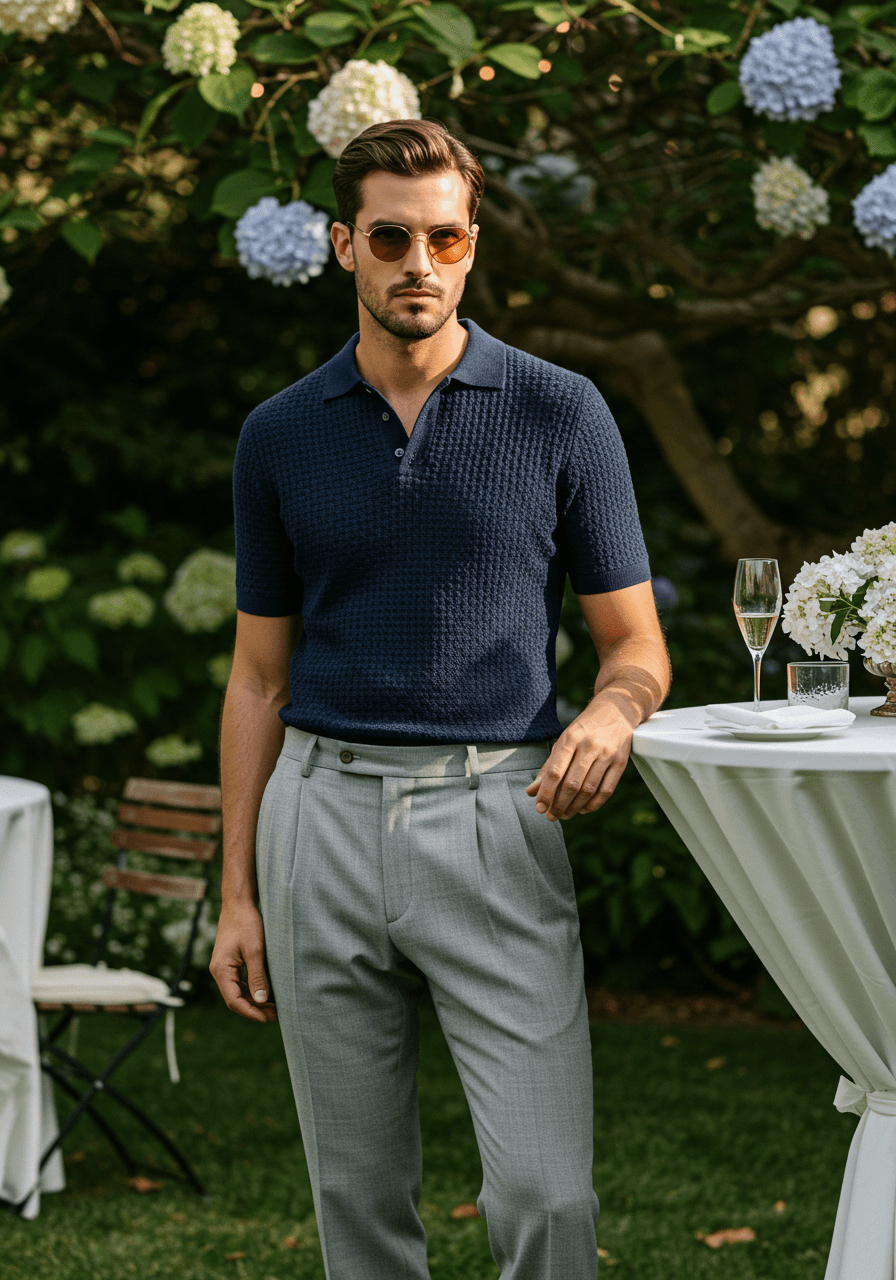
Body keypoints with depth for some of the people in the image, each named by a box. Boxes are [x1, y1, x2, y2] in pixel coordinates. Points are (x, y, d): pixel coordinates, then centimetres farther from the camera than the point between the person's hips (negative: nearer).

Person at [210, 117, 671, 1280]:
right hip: (323, 816, 2)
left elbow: (636, 642, 4)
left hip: (494, 818, -2)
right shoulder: (281, 435, 8)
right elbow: (260, 674, 12)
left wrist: (611, 716, -21)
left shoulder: (561, 415, 1)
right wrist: (237, 891, 7)